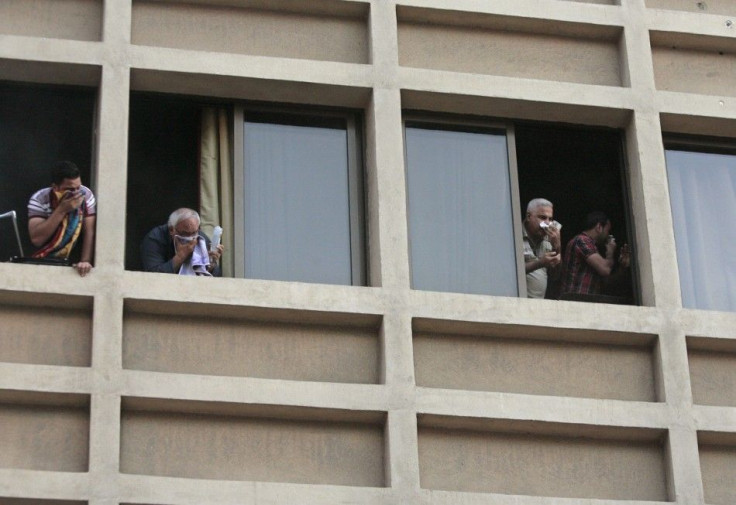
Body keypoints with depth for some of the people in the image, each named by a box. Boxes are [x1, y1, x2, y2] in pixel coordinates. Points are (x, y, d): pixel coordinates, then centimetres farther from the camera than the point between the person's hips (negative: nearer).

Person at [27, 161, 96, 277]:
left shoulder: (86, 195, -13)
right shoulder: (39, 199, -18)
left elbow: (90, 232, -18)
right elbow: (36, 239, -27)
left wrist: (85, 261, -33)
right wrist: (62, 209, -33)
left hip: (74, 258, 2)